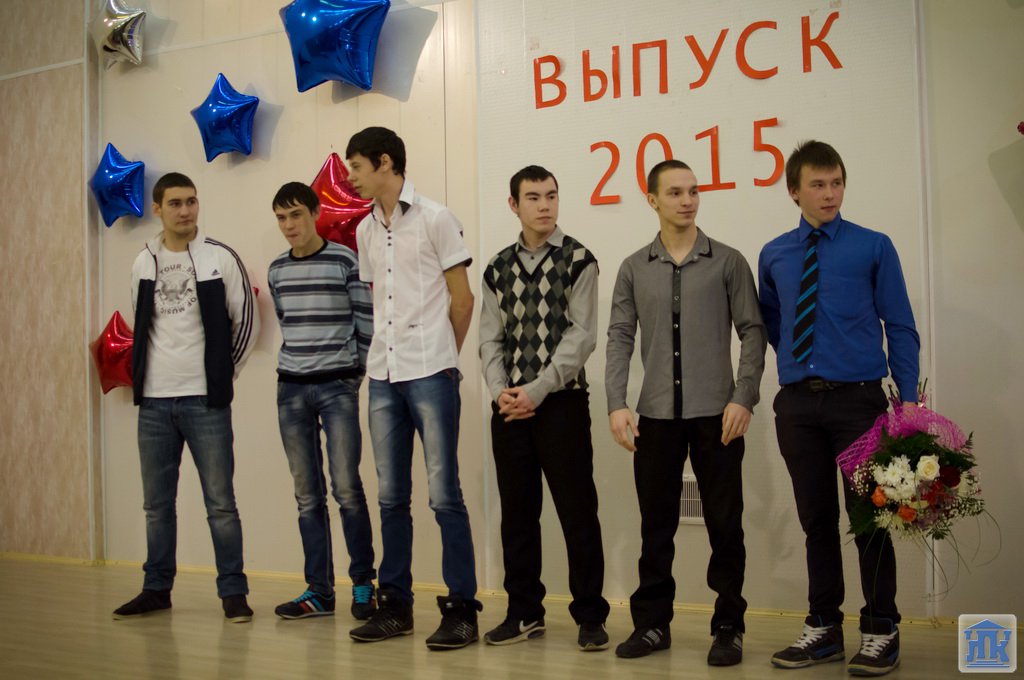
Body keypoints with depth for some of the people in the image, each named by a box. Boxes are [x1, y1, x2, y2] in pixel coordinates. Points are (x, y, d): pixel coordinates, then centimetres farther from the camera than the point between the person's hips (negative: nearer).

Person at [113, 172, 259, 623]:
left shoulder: (221, 258, -4)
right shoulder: (143, 263, 7)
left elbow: (247, 322, 1)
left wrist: (222, 374, 1)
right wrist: (146, 375, 11)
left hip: (205, 401, -4)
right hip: (154, 402, 4)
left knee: (220, 502, -1)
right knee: (157, 504, 11)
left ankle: (233, 592, 7)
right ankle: (156, 589, 23)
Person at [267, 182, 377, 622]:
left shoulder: (345, 262, -4)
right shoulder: (277, 270, 10)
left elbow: (366, 323, -2)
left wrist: (355, 375, 0)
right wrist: (296, 367, 12)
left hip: (338, 387, -4)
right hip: (291, 390, 4)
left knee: (346, 487, -8)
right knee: (307, 494, 5)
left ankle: (363, 584, 8)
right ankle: (319, 591, 11)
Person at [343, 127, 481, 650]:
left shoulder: (434, 219, -4)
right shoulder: (365, 231, 13)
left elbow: (462, 299, -2)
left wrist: (440, 356, 6)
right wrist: (389, 352, 11)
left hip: (431, 374, -6)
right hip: (383, 376, 6)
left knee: (444, 494, -4)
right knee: (391, 496, 10)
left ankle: (462, 609, 4)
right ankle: (395, 605, 20)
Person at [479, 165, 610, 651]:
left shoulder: (578, 261, -2)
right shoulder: (498, 268, 10)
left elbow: (582, 336, -9)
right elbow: (491, 337, 9)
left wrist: (538, 389, -15)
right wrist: (499, 390, -7)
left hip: (562, 401, -4)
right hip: (509, 406, 4)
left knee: (577, 511, -1)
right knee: (516, 511, 10)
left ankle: (589, 617, 10)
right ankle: (524, 612, 22)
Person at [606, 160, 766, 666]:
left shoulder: (727, 262, 4)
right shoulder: (633, 269, 9)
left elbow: (752, 332, 1)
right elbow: (620, 338, 5)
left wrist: (743, 397, -9)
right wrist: (616, 404, -5)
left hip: (716, 413, -2)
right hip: (656, 414, 2)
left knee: (725, 525, 2)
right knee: (656, 524, 8)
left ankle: (728, 627, 14)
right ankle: (653, 623, 18)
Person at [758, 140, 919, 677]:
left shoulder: (873, 247, -1)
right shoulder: (773, 256, 9)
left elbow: (900, 326, -2)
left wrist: (908, 397, -8)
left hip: (857, 397, -3)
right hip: (797, 403, 3)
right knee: (816, 517, 10)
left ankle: (880, 631, 14)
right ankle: (824, 626, 21)